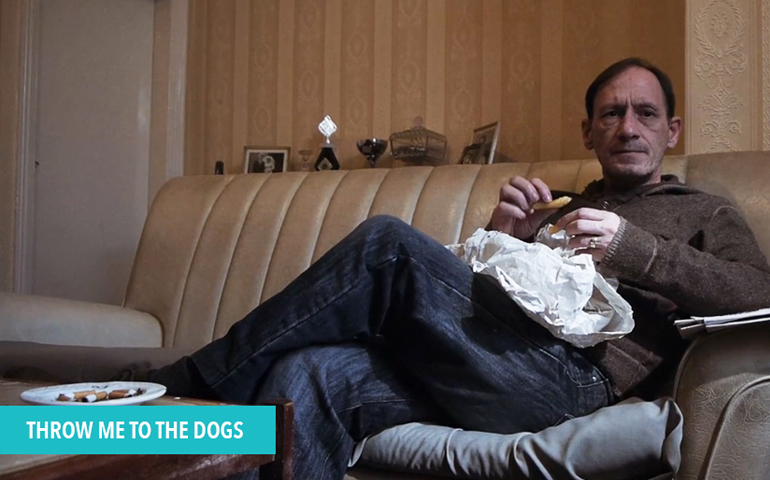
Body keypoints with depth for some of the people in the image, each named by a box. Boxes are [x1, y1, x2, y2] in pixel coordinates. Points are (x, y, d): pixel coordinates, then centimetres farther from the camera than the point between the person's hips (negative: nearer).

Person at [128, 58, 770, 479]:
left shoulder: (705, 215, 23)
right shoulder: (556, 209, 35)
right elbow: (460, 292, 27)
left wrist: (630, 247, -8)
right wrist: (498, 236, 8)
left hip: (572, 379, -5)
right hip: (484, 369, 5)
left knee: (390, 242, -24)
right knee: (309, 372, -25)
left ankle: (190, 386, -14)